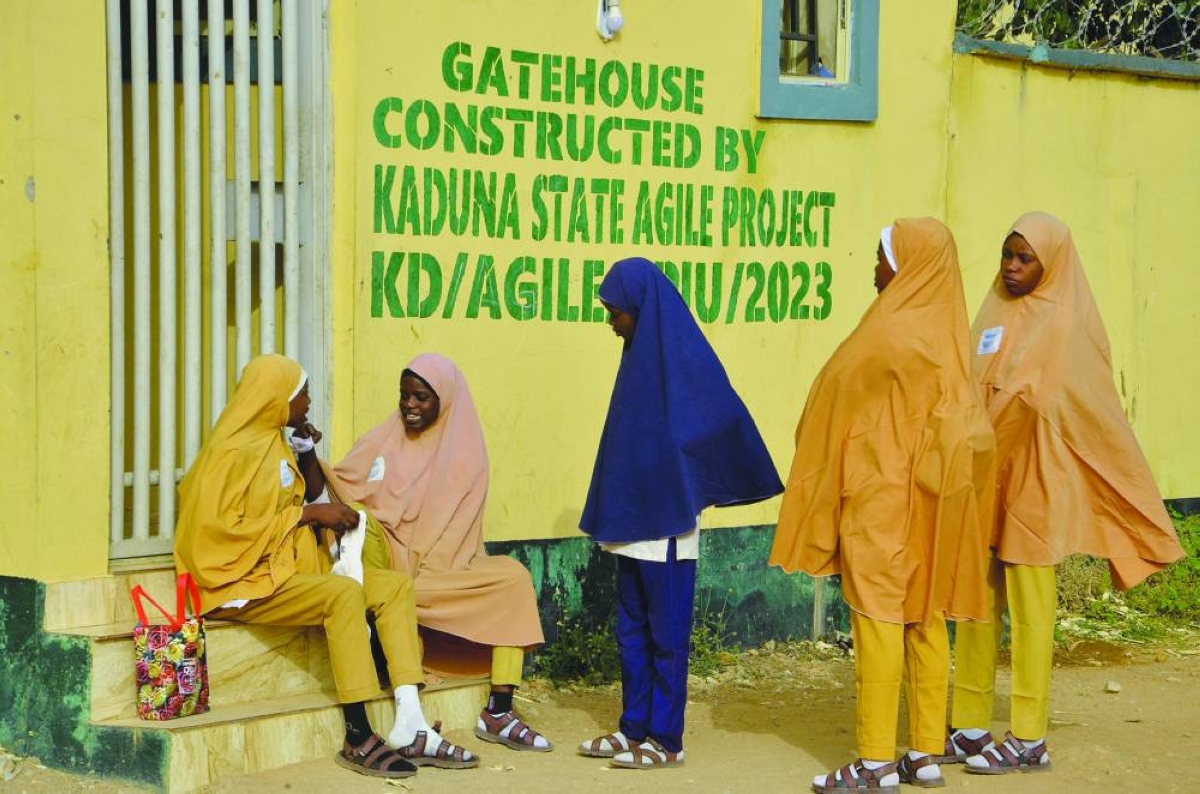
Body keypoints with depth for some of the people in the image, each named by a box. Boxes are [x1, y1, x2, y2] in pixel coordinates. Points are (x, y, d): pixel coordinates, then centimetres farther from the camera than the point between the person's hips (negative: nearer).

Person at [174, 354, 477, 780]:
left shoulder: (272, 445, 17)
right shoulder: (235, 451, -12)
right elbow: (223, 526, -21)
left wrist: (322, 517, 4)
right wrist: (307, 513, -17)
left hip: (287, 572, 10)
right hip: (244, 582, -10)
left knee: (396, 585, -5)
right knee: (344, 592, -33)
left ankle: (409, 725, -19)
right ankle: (358, 739, -31)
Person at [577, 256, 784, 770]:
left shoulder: (684, 359, -14)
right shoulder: (640, 355, 12)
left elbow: (726, 423, -17)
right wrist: (614, 510, 11)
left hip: (666, 522, -9)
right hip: (632, 519, 9)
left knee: (666, 630, -1)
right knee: (632, 627, 13)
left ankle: (665, 740, 4)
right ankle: (635, 728, 21)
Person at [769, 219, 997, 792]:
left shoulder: (890, 333, -15)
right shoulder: (944, 332, 8)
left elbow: (837, 393, -3)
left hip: (882, 495, -8)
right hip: (930, 494, 8)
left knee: (878, 619, -5)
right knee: (925, 617, 10)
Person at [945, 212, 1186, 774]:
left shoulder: (1064, 326, -8)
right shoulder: (995, 313, 13)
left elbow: (1092, 412, -10)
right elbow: (969, 391, 14)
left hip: (1033, 481, -7)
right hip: (983, 478, 7)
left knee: (1029, 607, -2)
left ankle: (1028, 739, 4)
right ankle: (970, 728, 16)